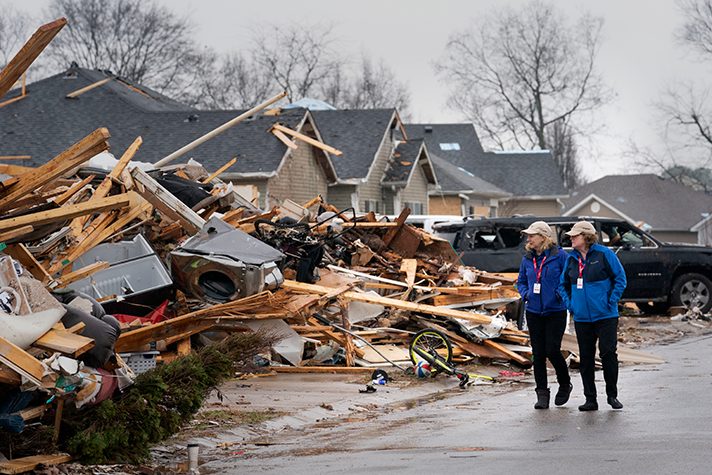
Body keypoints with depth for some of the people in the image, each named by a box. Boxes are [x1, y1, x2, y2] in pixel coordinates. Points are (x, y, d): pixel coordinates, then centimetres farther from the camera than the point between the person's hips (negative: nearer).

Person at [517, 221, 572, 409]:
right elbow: (521, 281, 20)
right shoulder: (527, 259, 9)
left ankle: (565, 384, 17)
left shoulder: (559, 256, -7)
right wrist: (525, 294, 3)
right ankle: (542, 393, 11)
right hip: (534, 312, 5)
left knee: (552, 350, -8)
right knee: (538, 353, 4)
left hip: (555, 311, -5)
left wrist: (560, 294, -14)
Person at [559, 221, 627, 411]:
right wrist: (569, 303, 6)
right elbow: (563, 284, 20)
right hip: (581, 317, 5)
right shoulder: (571, 258, 9)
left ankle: (612, 395, 8)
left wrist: (612, 300, -9)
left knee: (608, 352, -6)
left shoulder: (604, 254, -5)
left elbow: (620, 278, -3)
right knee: (586, 358, 5)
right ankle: (590, 399, 11)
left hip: (605, 315, -5)